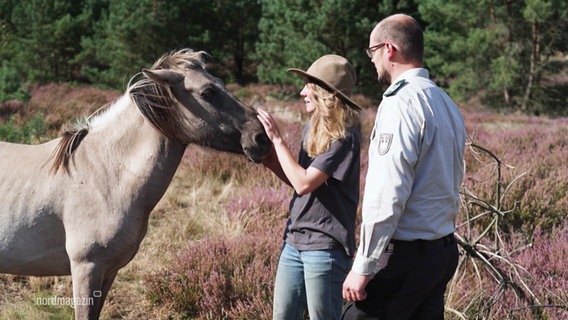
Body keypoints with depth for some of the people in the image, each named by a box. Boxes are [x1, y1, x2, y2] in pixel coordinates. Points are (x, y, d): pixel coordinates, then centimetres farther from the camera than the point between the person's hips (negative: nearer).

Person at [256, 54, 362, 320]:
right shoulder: (313, 127, 8)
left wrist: (276, 139, -15)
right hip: (295, 241, 8)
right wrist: (269, 160, 0)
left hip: (325, 246, -8)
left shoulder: (344, 136, -17)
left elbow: (304, 184, -22)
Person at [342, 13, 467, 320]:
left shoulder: (401, 102, -14)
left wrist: (363, 267, -17)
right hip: (443, 250, 9)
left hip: (403, 255, -9)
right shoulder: (447, 104, 14)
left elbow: (388, 194, -20)